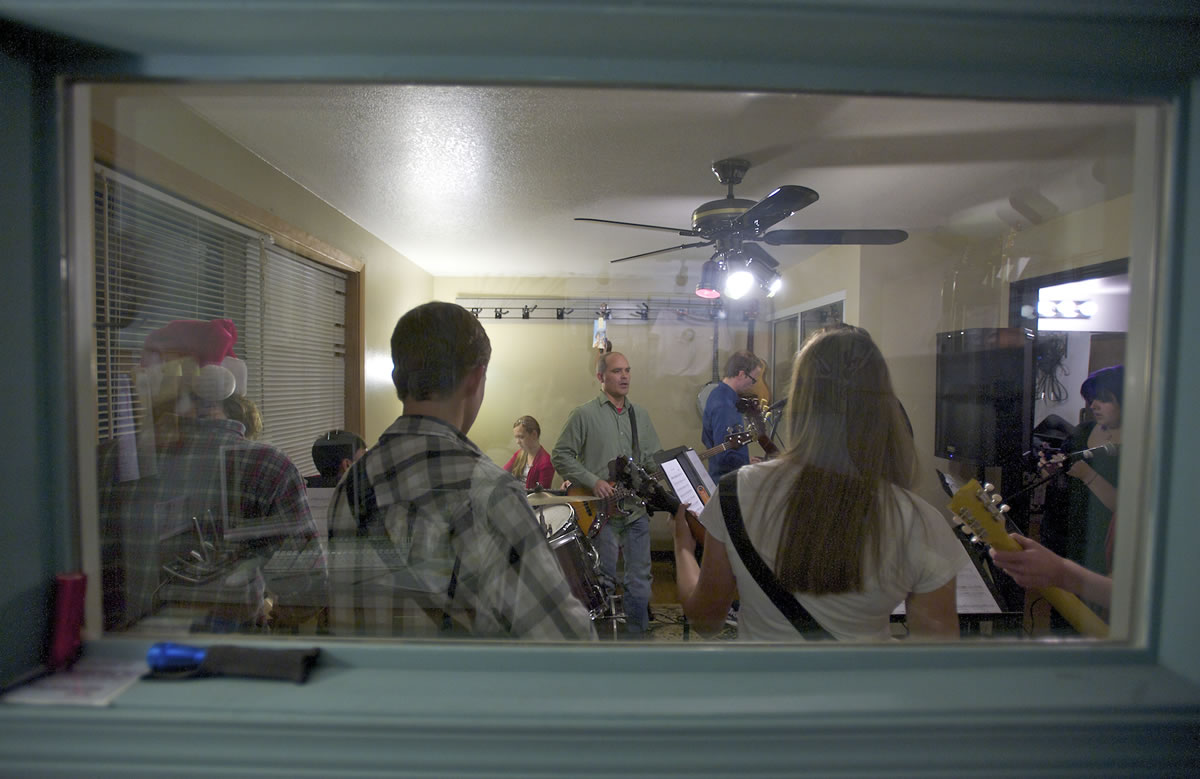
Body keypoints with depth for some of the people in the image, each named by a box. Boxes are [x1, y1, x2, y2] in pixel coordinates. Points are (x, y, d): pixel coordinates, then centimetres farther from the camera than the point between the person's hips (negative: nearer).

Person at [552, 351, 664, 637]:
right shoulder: (584, 414, -5)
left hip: (637, 509, 5)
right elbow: (560, 456, -5)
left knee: (640, 580, 12)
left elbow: (654, 459, 16)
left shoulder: (640, 415, 12)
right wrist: (593, 481, -15)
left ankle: (636, 634, 30)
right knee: (603, 581, 4)